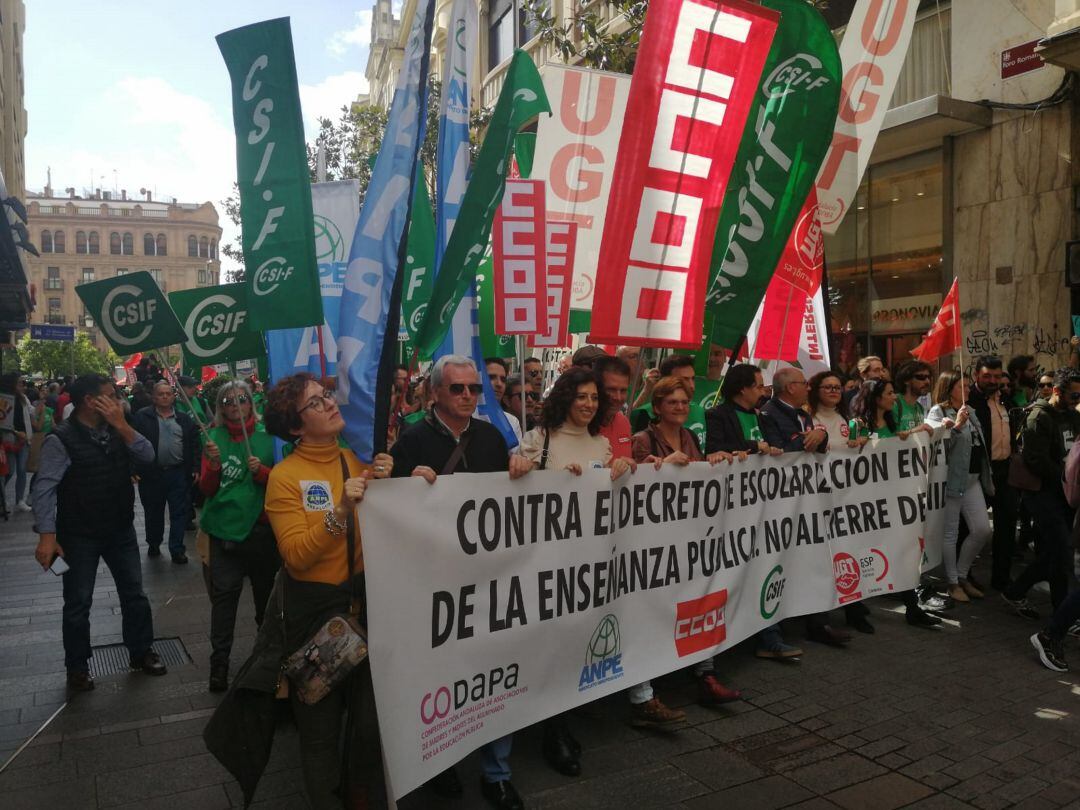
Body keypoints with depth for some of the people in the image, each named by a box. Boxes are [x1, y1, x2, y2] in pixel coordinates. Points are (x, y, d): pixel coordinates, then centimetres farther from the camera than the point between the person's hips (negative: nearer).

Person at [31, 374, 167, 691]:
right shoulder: (61, 439, -17)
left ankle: (141, 653, 31)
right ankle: (77, 668, 27)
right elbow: (44, 488, -19)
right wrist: (47, 536, -25)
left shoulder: (116, 431, 2)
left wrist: (122, 425, -18)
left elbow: (148, 456, -8)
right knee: (78, 604, 9)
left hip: (121, 530, 5)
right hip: (80, 536, -5)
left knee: (134, 595, 14)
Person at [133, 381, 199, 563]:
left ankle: (177, 550, 9)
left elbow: (194, 445, 7)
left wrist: (195, 468, 0)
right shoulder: (142, 418, -1)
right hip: (151, 474, -1)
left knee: (179, 513, 2)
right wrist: (134, 469, -11)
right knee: (153, 513, 14)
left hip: (178, 474, 1)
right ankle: (153, 544, 32)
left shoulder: (184, 419, 6)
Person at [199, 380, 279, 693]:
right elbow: (206, 489, 0)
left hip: (261, 527, 1)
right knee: (224, 595, -3)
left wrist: (261, 471, -16)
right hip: (225, 527, -1)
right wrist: (212, 464, -19)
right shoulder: (215, 437, 2)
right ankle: (219, 663, 7)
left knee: (265, 592, 11)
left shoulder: (265, 437, 1)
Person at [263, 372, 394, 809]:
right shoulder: (285, 476, -13)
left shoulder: (358, 459, 0)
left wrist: (386, 486, -15)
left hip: (367, 600, 4)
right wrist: (340, 512, -31)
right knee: (321, 727, 15)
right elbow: (296, 556, -21)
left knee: (374, 721, 15)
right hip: (315, 608, -4)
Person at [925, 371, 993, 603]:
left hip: (973, 478, 8)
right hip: (952, 479, -8)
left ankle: (962, 575, 22)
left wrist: (986, 475, 22)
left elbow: (979, 444, 22)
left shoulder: (969, 411, 15)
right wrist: (956, 426, -27)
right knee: (950, 533, 1)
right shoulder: (937, 412, -9)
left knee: (983, 530, 6)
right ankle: (953, 583, 13)